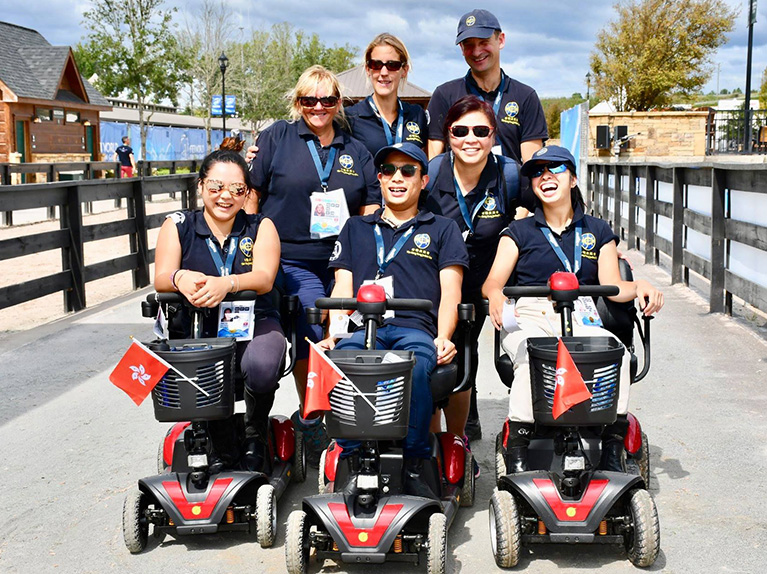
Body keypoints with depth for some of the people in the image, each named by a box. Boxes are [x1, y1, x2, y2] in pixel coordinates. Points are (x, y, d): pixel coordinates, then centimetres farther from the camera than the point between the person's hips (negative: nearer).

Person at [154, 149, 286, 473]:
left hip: (253, 323, -1)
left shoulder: (261, 227, 7)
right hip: (198, 326, 1)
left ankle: (255, 434, 1)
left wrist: (226, 283, -32)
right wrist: (181, 279, -29)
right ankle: (223, 449, -4)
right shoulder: (178, 226, 9)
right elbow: (161, 279, -4)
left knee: (261, 366, -34)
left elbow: (264, 279, -10)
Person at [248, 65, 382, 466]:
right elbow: (252, 196, 9)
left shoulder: (357, 153, 16)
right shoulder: (276, 138, 8)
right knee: (314, 334, -18)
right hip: (290, 260, -3)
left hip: (342, 263, 3)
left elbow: (371, 214, 15)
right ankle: (310, 420, 0)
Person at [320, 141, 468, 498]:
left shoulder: (442, 229, 24)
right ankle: (353, 468, -25)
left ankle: (414, 468, -26)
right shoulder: (356, 228, 29)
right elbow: (342, 288, 19)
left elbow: (450, 291, 11)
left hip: (416, 328, -1)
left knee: (416, 364, -38)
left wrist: (443, 338, -7)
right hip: (363, 328, 2)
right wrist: (333, 335, 1)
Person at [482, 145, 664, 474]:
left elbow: (612, 285, 9)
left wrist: (639, 286, -13)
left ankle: (612, 453, -23)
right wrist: (496, 297, -19)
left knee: (617, 354, -31)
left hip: (581, 320, 1)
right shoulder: (519, 232, 16)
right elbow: (492, 282, 5)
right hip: (530, 318, -1)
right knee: (532, 357, -37)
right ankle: (517, 448, -33)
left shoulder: (597, 231, 20)